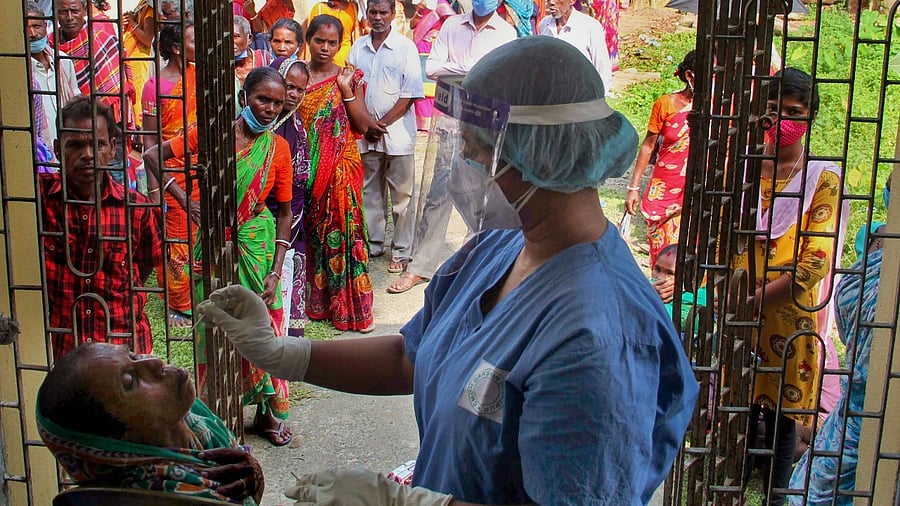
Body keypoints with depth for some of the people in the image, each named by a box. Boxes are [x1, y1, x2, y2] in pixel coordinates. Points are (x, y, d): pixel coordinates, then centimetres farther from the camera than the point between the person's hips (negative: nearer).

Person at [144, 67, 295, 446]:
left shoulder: (278, 148, -3)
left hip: (259, 244, 1)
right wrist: (183, 200, -13)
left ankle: (267, 411, 21)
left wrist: (276, 271, -5)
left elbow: (285, 212, 0)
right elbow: (153, 156, -5)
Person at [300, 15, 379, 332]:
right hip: (304, 169, 2)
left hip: (341, 167, -2)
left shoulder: (349, 78, 1)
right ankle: (312, 299, 20)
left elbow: (362, 126, -4)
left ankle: (345, 303, 7)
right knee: (309, 231, 8)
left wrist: (346, 91, -13)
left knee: (341, 230, -3)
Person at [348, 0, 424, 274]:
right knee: (370, 192, 12)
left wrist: (383, 123, -12)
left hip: (398, 132, -4)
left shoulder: (405, 47, -3)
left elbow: (410, 94, -7)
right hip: (365, 134, 4)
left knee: (401, 196, 2)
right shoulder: (358, 47, 9)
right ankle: (373, 244, 24)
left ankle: (401, 252, 11)